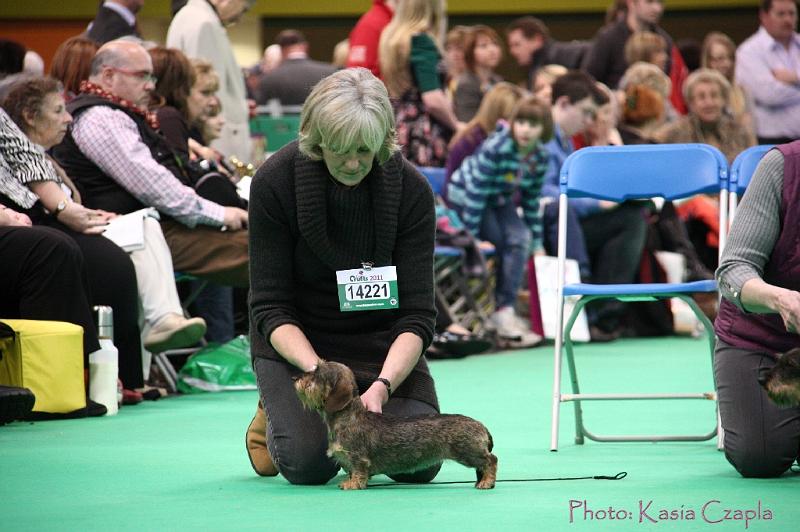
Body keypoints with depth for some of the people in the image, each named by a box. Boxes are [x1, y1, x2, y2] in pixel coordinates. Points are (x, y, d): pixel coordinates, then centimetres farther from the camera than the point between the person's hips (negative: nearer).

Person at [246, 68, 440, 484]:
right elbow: (270, 305, -17)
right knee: (311, 462, -24)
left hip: (381, 339, 2)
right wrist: (318, 372, -33)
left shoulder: (410, 189, -18)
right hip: (296, 339, -2)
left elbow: (417, 313, -17)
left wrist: (383, 385, -34)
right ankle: (275, 417, 12)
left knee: (419, 462, -18)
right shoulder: (275, 181, -21)